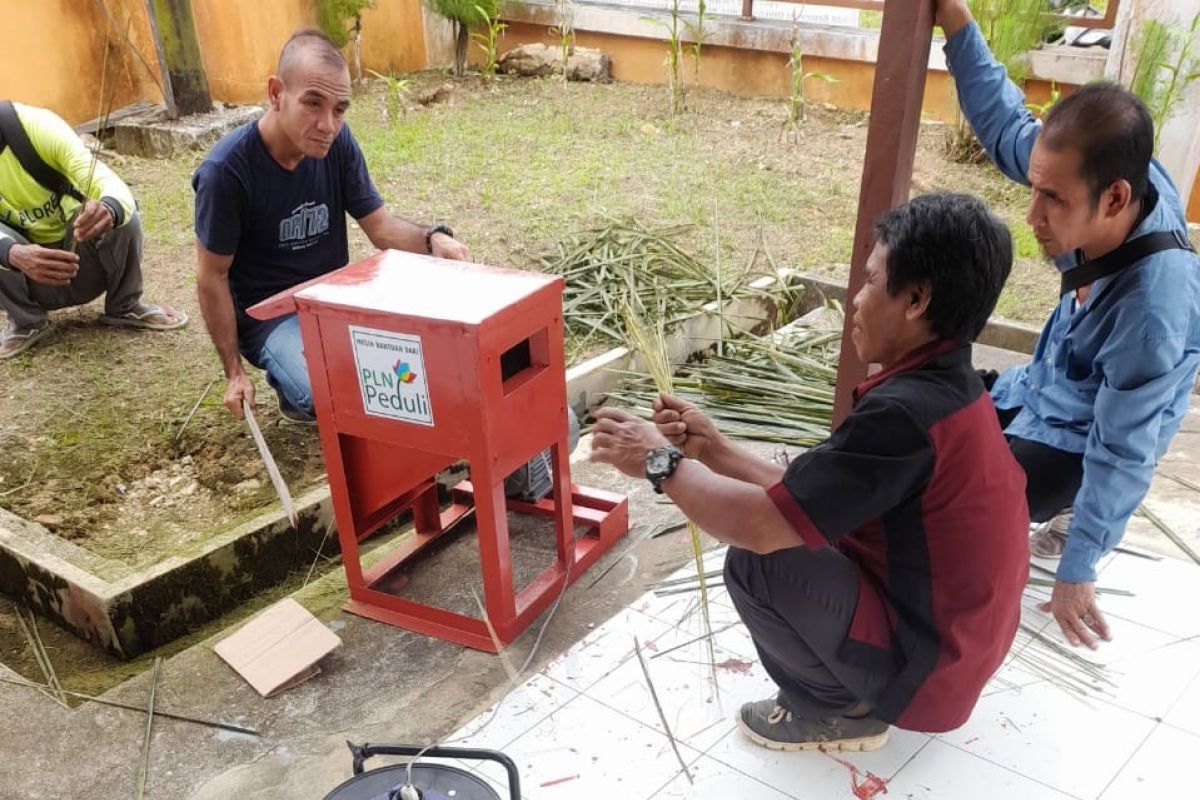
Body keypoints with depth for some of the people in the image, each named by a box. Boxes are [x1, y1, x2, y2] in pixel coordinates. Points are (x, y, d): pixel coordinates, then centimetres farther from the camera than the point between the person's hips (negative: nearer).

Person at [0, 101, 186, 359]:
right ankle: (26, 322, -3)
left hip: (84, 261, 0)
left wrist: (109, 210, -56)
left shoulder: (38, 125, -23)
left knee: (122, 215, -30)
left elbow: (115, 188, -32)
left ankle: (125, 306, -4)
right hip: (32, 275, 1)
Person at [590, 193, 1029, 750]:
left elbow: (761, 524, -30)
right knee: (797, 525, 13)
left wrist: (663, 463, -15)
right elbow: (807, 498, 6)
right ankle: (852, 692, 15)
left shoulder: (906, 412, -31)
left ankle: (837, 707, 4)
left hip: (921, 666, -9)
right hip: (955, 640, 9)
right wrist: (713, 450, 0)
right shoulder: (947, 388, 1)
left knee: (755, 563, -20)